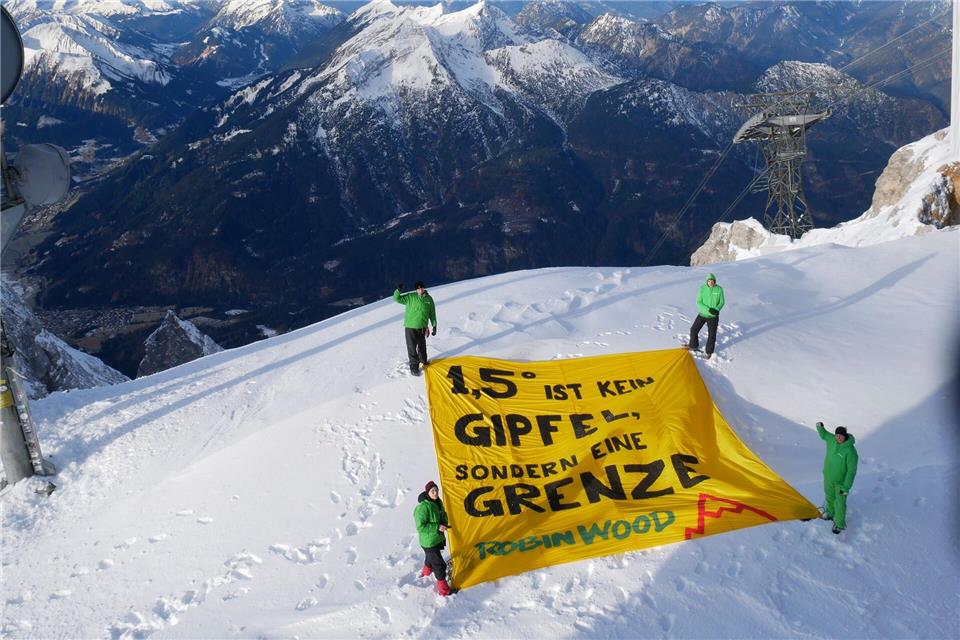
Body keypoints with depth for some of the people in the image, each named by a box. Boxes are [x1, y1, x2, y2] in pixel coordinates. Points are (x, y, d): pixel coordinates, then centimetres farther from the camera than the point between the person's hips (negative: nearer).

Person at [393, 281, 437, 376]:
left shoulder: (429, 299, 1)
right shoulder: (410, 297, -8)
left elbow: (432, 314, 10)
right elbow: (397, 298, -8)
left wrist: (434, 326, 11)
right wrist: (398, 290, -27)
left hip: (422, 328, 3)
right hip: (410, 327, -3)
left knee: (422, 346, 21)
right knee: (412, 348, 2)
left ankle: (423, 361, 44)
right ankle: (414, 367, 14)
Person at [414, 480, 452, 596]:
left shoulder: (438, 502, -3)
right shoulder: (423, 507, -29)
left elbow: (443, 515, 14)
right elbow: (420, 527, -26)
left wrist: (444, 524, -7)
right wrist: (437, 527, -29)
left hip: (438, 538, 8)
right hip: (429, 542, -8)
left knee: (431, 557, 32)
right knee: (439, 564, -3)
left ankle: (426, 572, 60)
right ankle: (443, 589, 9)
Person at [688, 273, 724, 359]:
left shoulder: (719, 289, -13)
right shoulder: (702, 288, -12)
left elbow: (721, 302, -3)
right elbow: (699, 302, -11)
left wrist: (717, 310, -22)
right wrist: (708, 309, -23)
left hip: (713, 316, -1)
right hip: (702, 314, 1)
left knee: (712, 334, 4)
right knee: (694, 330, 7)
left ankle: (709, 352, 25)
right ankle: (694, 346, 32)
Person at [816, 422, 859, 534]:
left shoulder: (850, 451, -30)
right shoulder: (831, 440, -12)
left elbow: (851, 470, -24)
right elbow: (824, 435, 13)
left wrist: (846, 487, -23)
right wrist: (820, 427, -9)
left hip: (841, 481, -6)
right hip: (828, 477, 6)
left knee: (840, 502, 6)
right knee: (830, 497, 26)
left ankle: (839, 524, 24)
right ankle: (831, 513, 51)